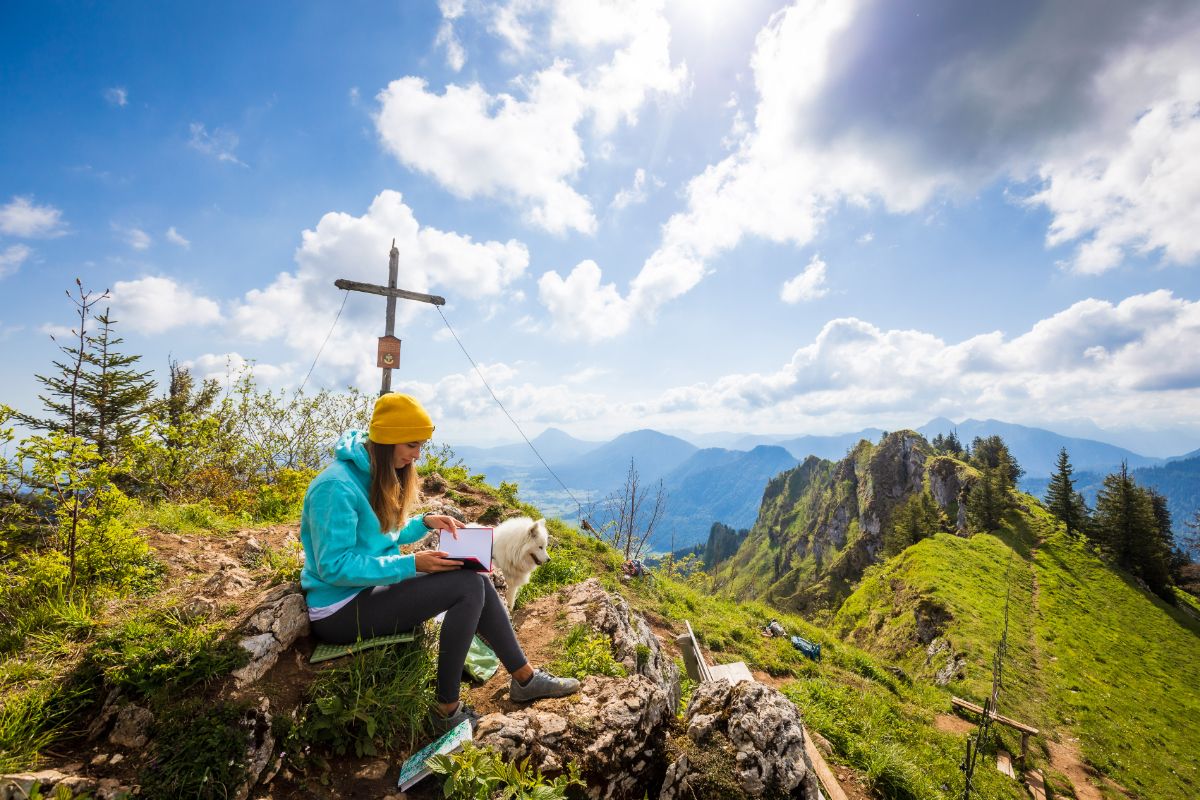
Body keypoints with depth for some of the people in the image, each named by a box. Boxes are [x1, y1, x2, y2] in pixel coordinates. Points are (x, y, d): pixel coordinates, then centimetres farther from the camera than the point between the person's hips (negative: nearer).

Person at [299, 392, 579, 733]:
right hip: (340, 608, -9)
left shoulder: (379, 473, 6)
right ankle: (447, 710, -6)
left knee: (477, 581, -5)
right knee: (467, 586, -21)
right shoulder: (337, 486, -23)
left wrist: (425, 522, -1)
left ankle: (524, 677, 8)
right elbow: (334, 566, -25)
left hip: (373, 586, 9)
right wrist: (412, 565, -27)